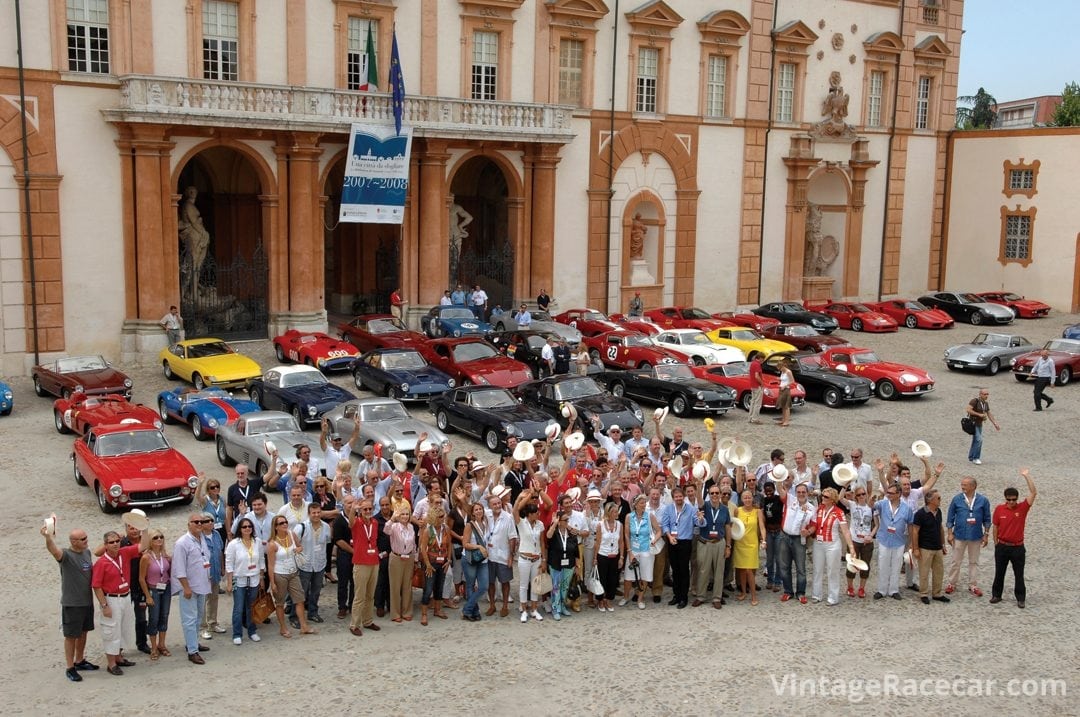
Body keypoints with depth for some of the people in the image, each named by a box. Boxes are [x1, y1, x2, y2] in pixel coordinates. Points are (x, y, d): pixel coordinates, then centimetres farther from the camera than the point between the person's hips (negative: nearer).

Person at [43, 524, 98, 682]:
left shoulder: (87, 552, 3)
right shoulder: (66, 555, -19)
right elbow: (53, 550, -40)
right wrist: (48, 537, -61)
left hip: (87, 601, 7)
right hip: (71, 603, -7)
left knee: (83, 633, 20)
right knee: (71, 636, 4)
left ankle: (80, 661, 36)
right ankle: (70, 668, 15)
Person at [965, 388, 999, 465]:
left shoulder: (986, 403, 7)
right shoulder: (974, 401, -18)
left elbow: (989, 414, 14)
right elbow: (968, 410, -28)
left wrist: (995, 424, 8)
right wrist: (979, 414, -26)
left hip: (979, 424, 8)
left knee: (975, 441, 13)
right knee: (979, 440, -17)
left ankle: (971, 457, 25)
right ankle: (976, 458, -9)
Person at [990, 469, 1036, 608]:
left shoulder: (1022, 508, -7)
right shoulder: (999, 509, -4)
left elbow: (1033, 493, -16)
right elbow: (995, 527, 5)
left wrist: (1027, 476, -22)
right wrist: (996, 544, 6)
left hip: (1018, 548, -1)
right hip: (1002, 547, 1)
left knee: (1019, 574, 7)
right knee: (999, 573, 11)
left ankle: (1021, 598, 17)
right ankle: (996, 595, 23)